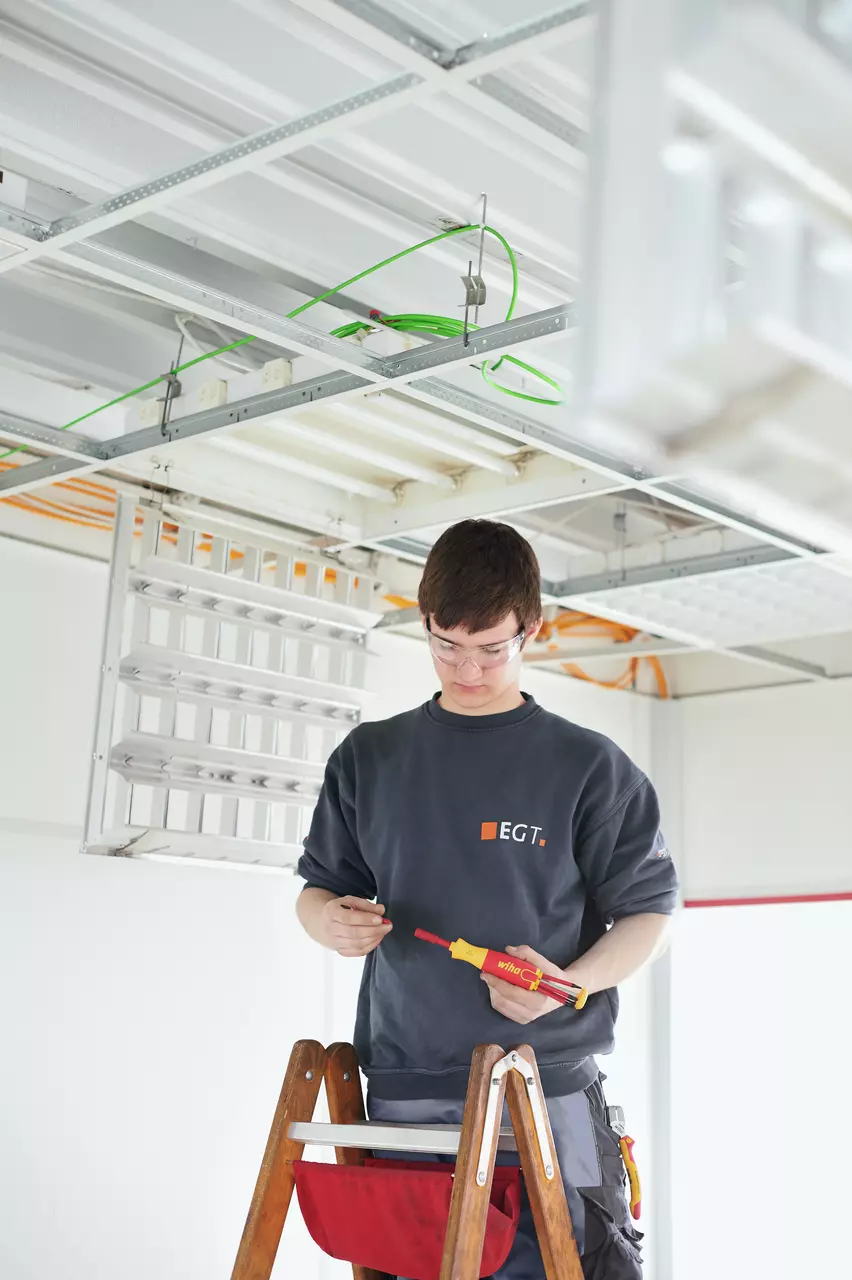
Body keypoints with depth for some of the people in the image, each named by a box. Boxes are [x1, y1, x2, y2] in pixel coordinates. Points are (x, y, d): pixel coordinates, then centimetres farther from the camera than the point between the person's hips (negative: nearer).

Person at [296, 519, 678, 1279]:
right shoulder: (370, 758, 11)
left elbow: (649, 914, 4)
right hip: (404, 1094, 2)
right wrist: (329, 921, -7)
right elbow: (318, 886, 17)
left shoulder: (589, 767, 2)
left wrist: (570, 982, -15)